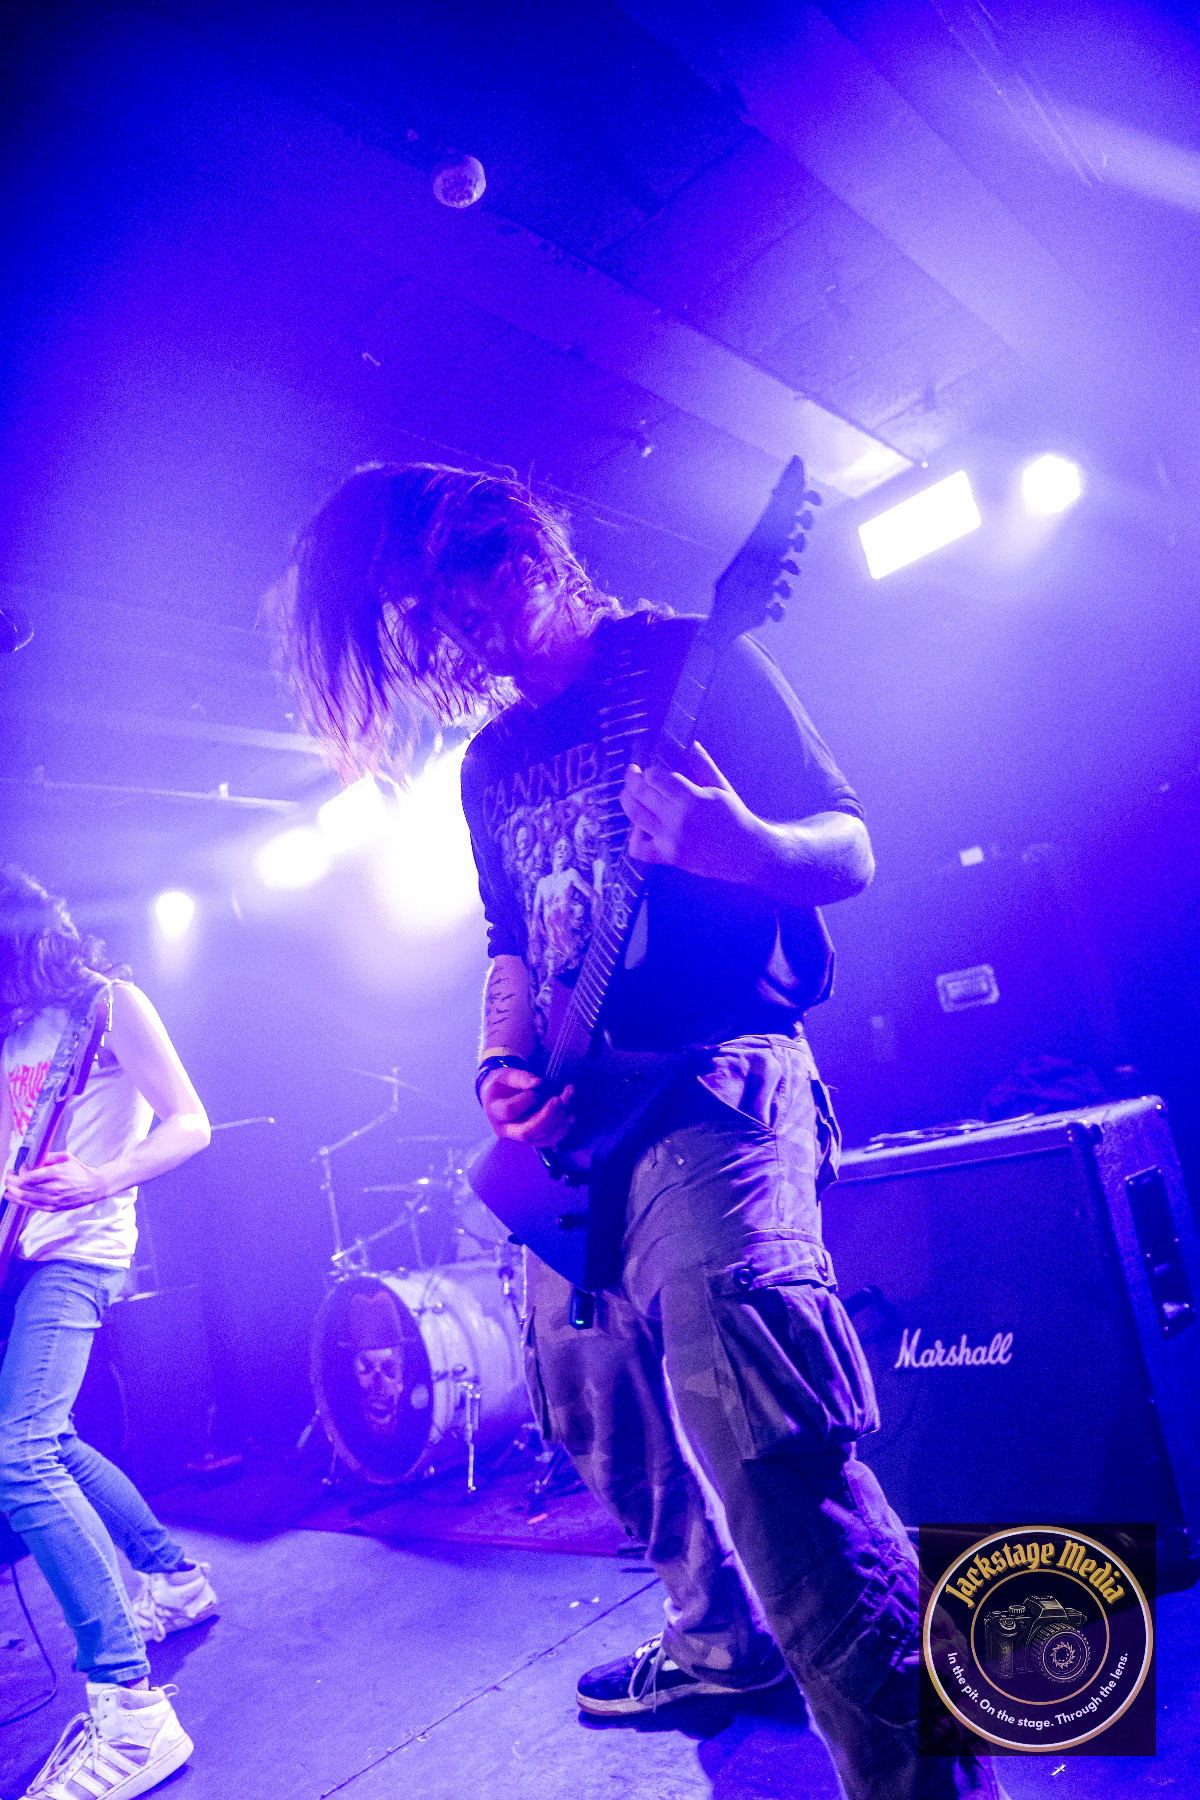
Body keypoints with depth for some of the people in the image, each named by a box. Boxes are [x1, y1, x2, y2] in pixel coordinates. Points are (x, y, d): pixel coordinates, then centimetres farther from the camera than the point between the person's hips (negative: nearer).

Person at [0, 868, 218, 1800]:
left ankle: (130, 1711, -17)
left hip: (75, 1250, -9)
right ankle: (173, 1575, 37)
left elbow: (189, 1124, -11)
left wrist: (98, 1182, -25)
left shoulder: (106, 1001, -6)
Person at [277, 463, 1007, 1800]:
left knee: (746, 1408, -26)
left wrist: (743, 844, -27)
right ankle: (723, 1639, 41)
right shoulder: (492, 765, 17)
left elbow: (851, 851, -4)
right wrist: (505, 1069, 0)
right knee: (596, 1413, 17)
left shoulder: (689, 662, -1)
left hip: (718, 1081, -7)